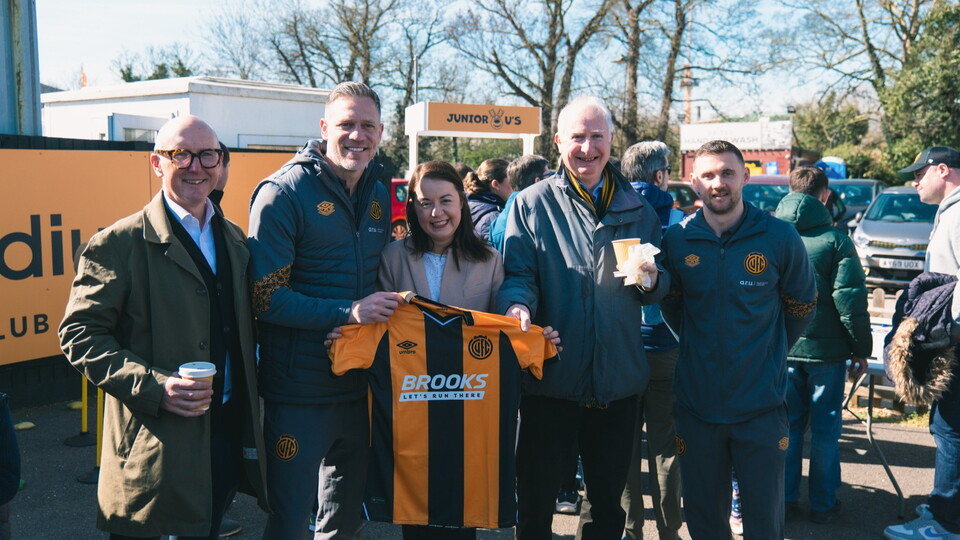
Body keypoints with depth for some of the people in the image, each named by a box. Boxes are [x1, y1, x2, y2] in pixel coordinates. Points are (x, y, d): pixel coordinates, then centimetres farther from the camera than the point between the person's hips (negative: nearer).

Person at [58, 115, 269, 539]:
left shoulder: (234, 239, 11)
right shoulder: (119, 243, -8)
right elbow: (79, 334, -11)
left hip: (230, 435, 6)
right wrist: (152, 386, -21)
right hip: (157, 450, -5)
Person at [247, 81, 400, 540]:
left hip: (359, 386, 6)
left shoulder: (379, 196, 8)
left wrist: (387, 309, 1)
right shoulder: (284, 193, -13)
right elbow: (265, 297, -17)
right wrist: (347, 312, -25)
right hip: (299, 393, -6)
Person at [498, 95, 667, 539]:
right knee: (535, 498, 8)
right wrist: (517, 305, -27)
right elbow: (517, 275, -5)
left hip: (618, 381, 3)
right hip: (550, 379, -3)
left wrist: (652, 281, -11)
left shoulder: (638, 209, 8)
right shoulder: (531, 204, 0)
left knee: (608, 500, 18)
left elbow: (661, 288, 12)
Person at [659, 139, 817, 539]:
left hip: (762, 405, -1)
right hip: (696, 405, 2)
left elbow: (802, 305, 8)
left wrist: (768, 355, 11)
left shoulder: (780, 237, -7)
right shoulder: (677, 240, -3)